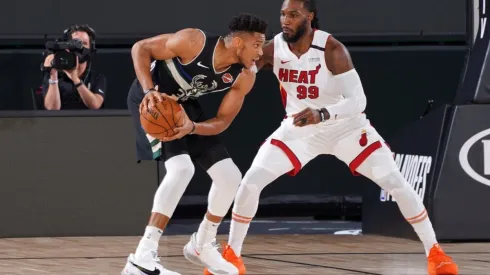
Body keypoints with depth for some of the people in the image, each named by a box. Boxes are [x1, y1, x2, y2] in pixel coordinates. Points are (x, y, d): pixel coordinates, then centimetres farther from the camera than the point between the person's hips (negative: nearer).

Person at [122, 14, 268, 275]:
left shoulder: (245, 76, -13)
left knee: (230, 177, 4)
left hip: (183, 105, 7)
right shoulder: (194, 42, -31)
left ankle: (202, 245, 28)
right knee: (182, 168, -28)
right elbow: (140, 48, -21)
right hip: (152, 101, -7)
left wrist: (192, 127, -29)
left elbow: (223, 121, -8)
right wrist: (149, 91, -35)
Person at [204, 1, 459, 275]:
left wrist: (322, 113, -48)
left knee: (398, 184, -10)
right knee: (250, 183, -10)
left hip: (346, 126, -3)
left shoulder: (331, 49, -27)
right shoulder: (273, 49, -16)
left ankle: (435, 252, 5)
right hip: (299, 128, 3)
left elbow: (358, 100, -32)